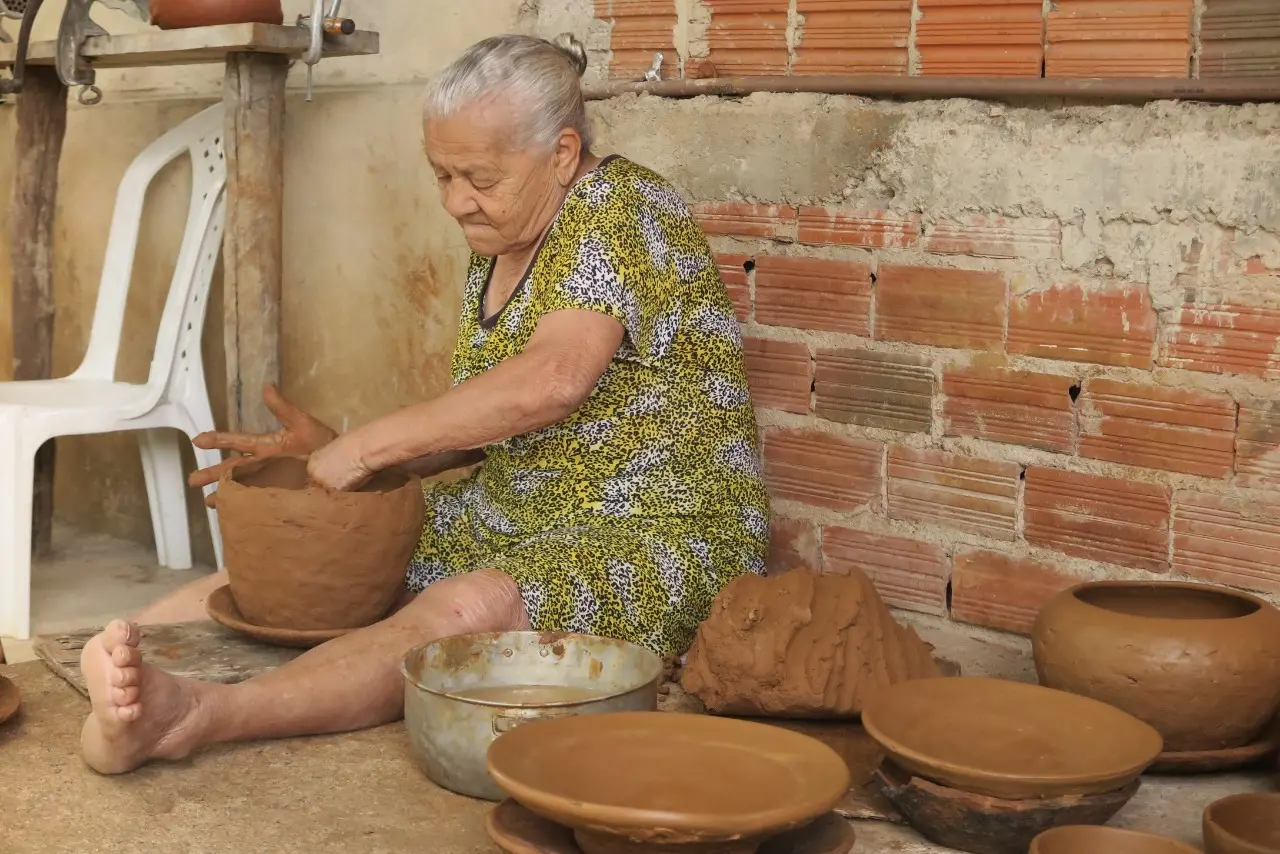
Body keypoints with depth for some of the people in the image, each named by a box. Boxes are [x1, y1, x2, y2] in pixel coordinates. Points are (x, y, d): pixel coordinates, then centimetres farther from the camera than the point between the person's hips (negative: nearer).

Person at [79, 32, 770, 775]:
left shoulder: (619, 206, -13)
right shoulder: (497, 258, 12)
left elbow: (555, 379, -28)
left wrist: (369, 443, -22)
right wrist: (337, 451, 1)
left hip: (662, 534, -9)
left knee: (465, 611, -35)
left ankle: (195, 713, -52)